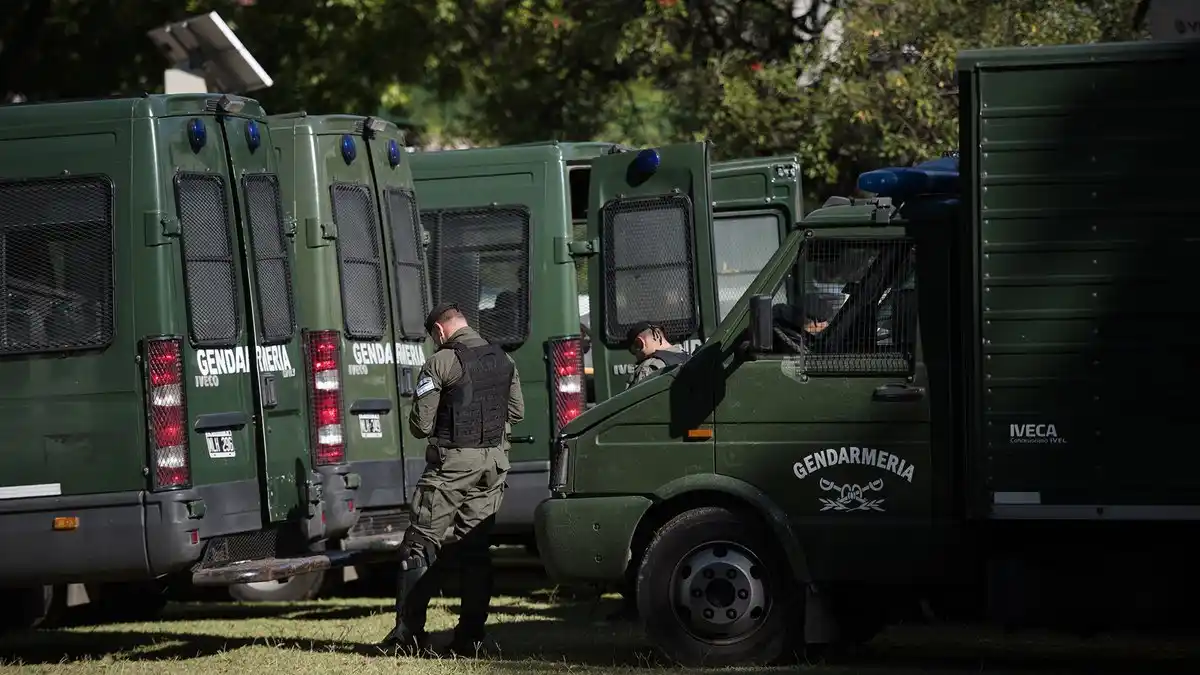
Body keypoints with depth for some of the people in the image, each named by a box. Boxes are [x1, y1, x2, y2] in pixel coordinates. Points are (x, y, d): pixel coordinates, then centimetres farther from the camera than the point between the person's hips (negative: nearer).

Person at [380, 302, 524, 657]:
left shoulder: (441, 364, -11)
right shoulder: (503, 361, 8)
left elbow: (420, 424, -10)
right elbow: (516, 411, 18)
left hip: (453, 463, -6)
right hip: (493, 463, 6)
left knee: (421, 544, 1)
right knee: (475, 548, 10)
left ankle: (409, 631, -5)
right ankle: (470, 636, 6)